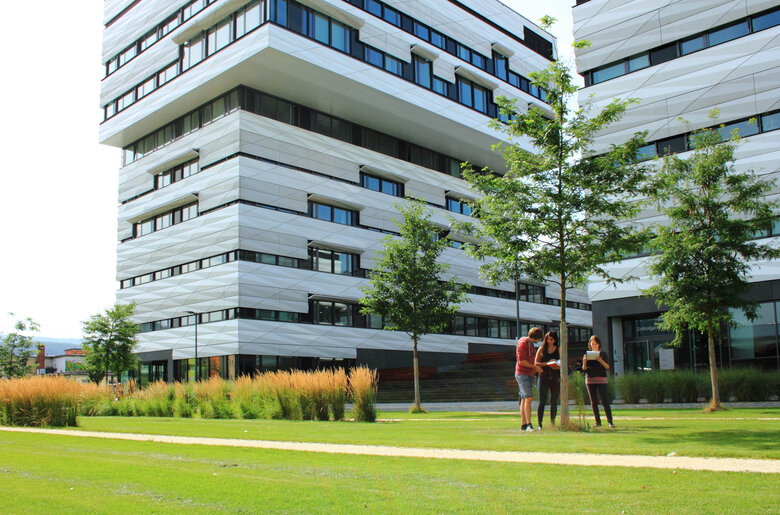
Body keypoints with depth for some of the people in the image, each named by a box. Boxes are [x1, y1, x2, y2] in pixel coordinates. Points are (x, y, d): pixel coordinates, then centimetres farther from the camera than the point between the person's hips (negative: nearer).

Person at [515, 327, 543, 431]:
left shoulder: (530, 343, 17)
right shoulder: (523, 343, -13)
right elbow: (521, 361, -19)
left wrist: (536, 366, 12)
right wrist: (534, 366, -12)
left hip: (529, 374, 9)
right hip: (522, 374, -9)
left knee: (524, 399, 8)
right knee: (529, 398, -15)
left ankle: (524, 425, 8)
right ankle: (528, 424, -17)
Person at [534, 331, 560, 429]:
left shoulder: (559, 350, 9)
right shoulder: (541, 349, 7)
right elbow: (536, 363, 3)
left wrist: (557, 366, -14)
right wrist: (547, 363, -11)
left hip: (555, 378, 1)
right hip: (543, 377, -1)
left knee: (554, 401, 4)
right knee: (542, 401, -6)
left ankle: (553, 423, 14)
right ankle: (539, 424, -1)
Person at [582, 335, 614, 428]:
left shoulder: (603, 354, 8)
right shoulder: (587, 355, 13)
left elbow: (608, 367, -1)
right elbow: (584, 369, 9)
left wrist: (601, 361, -17)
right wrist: (584, 362, -9)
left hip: (601, 379, -2)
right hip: (590, 379, 2)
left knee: (604, 400, -11)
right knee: (593, 401, 1)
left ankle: (610, 421, -8)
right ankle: (598, 422, 6)